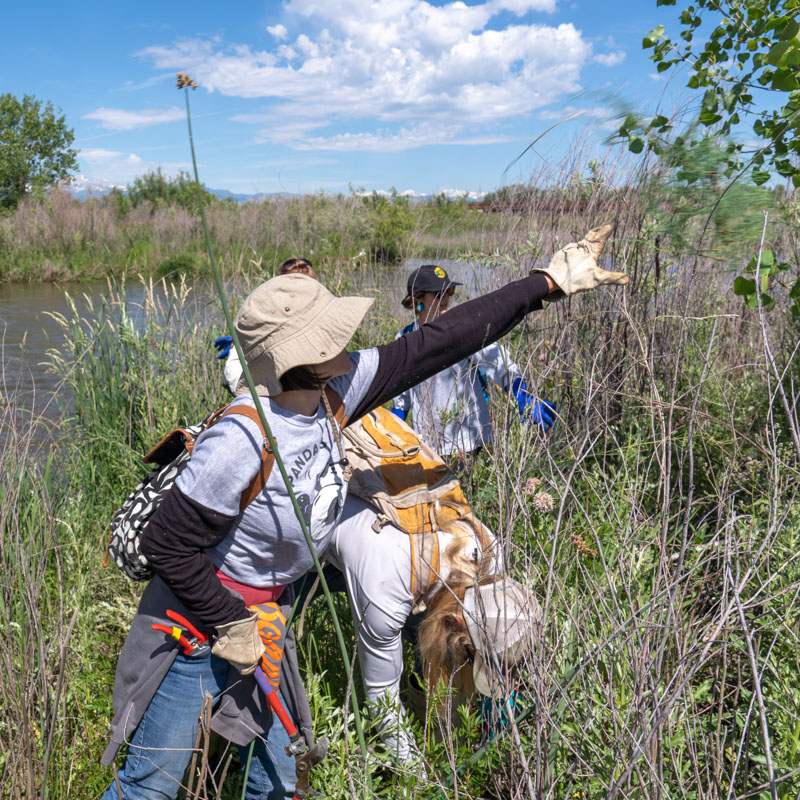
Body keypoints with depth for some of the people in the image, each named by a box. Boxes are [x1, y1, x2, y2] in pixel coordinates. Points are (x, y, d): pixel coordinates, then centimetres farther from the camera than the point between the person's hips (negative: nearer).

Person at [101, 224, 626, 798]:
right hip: (195, 623, -7)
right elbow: (167, 543, -24)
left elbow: (437, 345, -9)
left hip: (260, 621, 7)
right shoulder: (244, 441, -33)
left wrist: (548, 283, -5)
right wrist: (231, 627, -17)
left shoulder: (331, 393, -12)